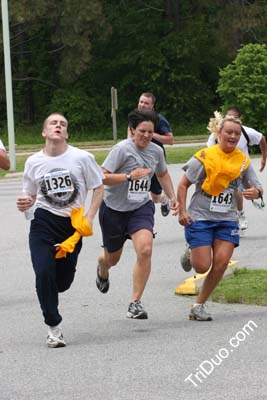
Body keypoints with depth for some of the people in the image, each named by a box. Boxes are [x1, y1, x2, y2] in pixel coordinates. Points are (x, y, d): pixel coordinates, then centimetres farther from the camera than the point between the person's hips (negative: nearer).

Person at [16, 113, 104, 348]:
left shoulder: (82, 158, -5)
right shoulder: (34, 162, 1)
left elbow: (99, 187, 3)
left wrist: (89, 218, -8)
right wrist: (25, 204, -12)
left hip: (72, 225, 0)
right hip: (43, 224, 0)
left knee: (63, 281, 6)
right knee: (43, 273, -17)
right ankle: (54, 328, -3)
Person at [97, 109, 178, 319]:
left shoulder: (156, 151, 1)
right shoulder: (122, 149, -17)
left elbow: (163, 174, 23)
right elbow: (102, 177, -25)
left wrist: (173, 197, 14)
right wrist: (129, 176, -32)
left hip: (141, 208, 3)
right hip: (114, 209, -3)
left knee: (145, 250, -23)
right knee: (113, 258, 16)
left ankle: (136, 302, -15)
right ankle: (102, 270, 57)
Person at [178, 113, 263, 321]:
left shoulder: (243, 160, 3)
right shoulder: (205, 157, -9)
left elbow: (257, 188, 8)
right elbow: (183, 184, -4)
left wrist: (256, 192, -17)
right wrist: (182, 212, -12)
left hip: (227, 220, 3)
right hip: (200, 218, -3)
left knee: (221, 261, -12)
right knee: (202, 267, -7)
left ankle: (199, 306, 3)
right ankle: (191, 254, 31)